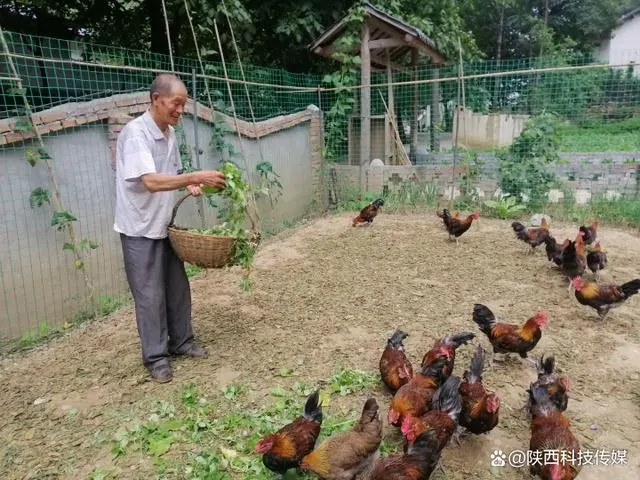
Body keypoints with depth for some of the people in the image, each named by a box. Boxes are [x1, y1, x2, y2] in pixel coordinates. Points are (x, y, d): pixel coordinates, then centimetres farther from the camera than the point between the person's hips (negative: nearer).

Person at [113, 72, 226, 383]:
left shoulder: (170, 133, 5)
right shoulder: (135, 133, -21)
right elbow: (151, 182, -31)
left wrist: (188, 184, -5)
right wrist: (196, 177, -35)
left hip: (165, 225, 8)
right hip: (140, 229, -8)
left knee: (177, 288, 15)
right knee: (150, 295, 2)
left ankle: (181, 342, 32)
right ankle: (156, 357, 17)